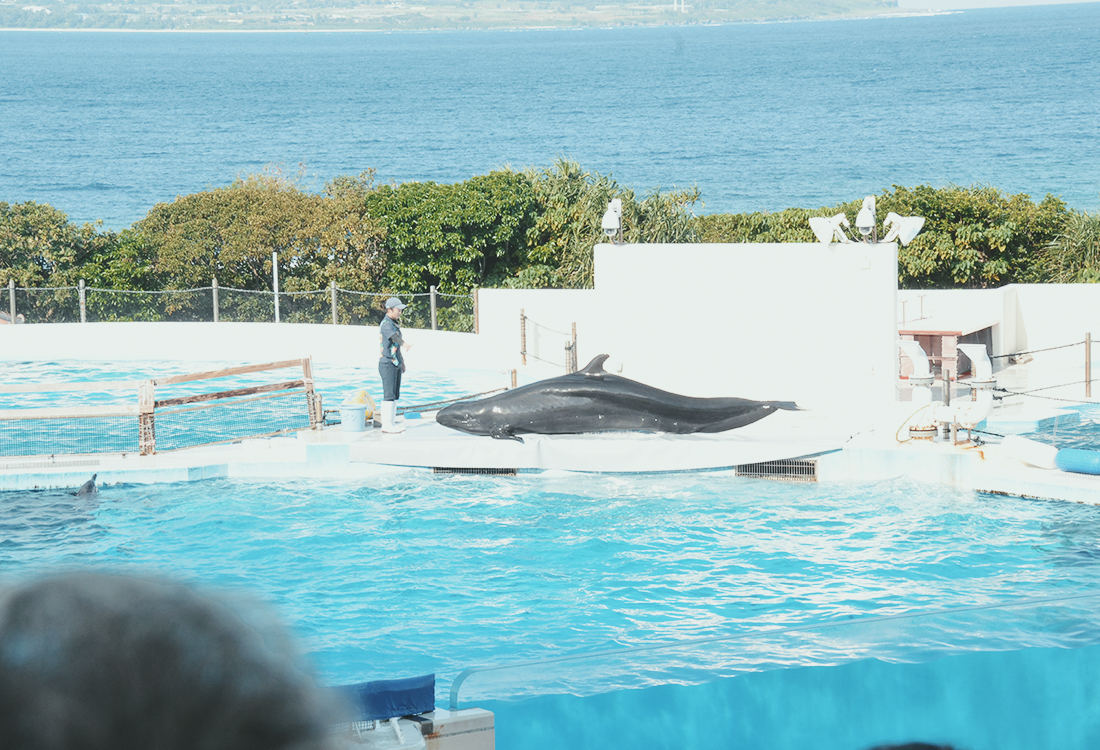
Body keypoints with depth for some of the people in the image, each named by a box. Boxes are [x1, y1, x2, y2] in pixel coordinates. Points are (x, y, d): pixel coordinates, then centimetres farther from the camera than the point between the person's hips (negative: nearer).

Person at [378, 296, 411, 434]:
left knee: (395, 395, 11)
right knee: (389, 395, -10)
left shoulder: (394, 324, 16)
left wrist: (402, 361, 30)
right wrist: (405, 345, -55)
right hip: (387, 364, -10)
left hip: (395, 364, 10)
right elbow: (394, 336, -37)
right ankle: (386, 425, -9)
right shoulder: (386, 324, -16)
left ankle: (392, 423, 15)